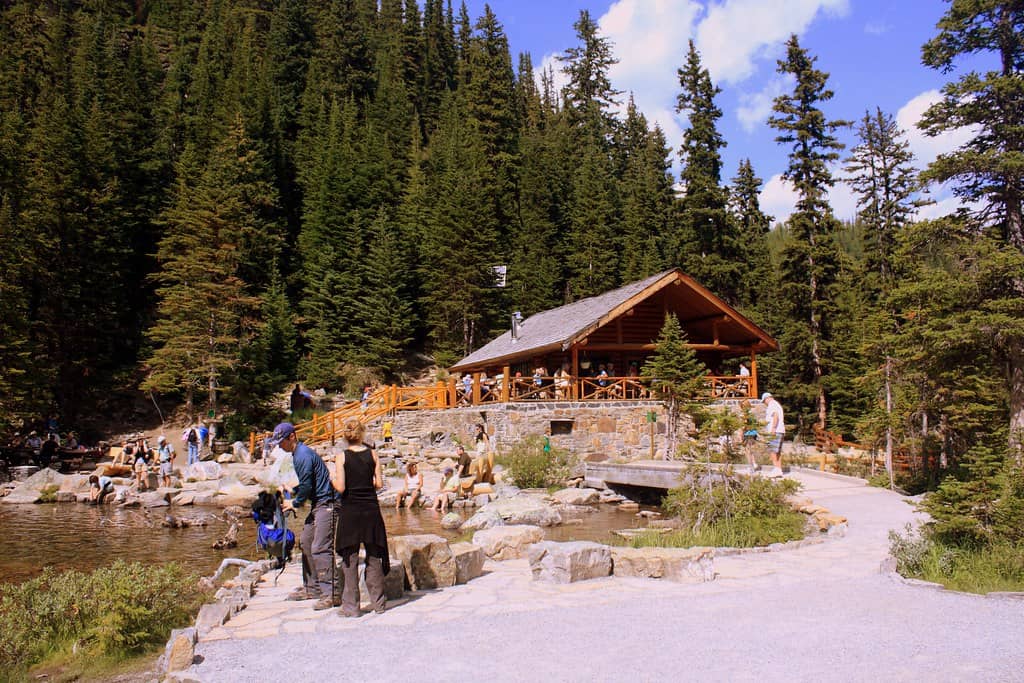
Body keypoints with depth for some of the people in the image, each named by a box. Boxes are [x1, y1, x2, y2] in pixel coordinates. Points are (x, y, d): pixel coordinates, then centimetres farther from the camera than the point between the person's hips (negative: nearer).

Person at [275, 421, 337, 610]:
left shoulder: (303, 455, -16)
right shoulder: (298, 454, 16)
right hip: (317, 505, 11)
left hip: (326, 504, -11)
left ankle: (328, 594, -13)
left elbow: (306, 486, -18)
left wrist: (294, 503, -3)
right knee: (306, 542, 14)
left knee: (320, 548, -14)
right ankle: (311, 588, 23)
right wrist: (291, 495, 13)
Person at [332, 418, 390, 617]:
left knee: (349, 559, 5)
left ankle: (351, 606, 8)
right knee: (374, 557, 12)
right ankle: (378, 602, 20)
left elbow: (340, 488, -13)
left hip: (350, 511, -2)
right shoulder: (372, 454, 0)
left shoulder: (342, 457, -7)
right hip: (371, 510, 2)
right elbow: (379, 483, -1)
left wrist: (332, 479, 7)